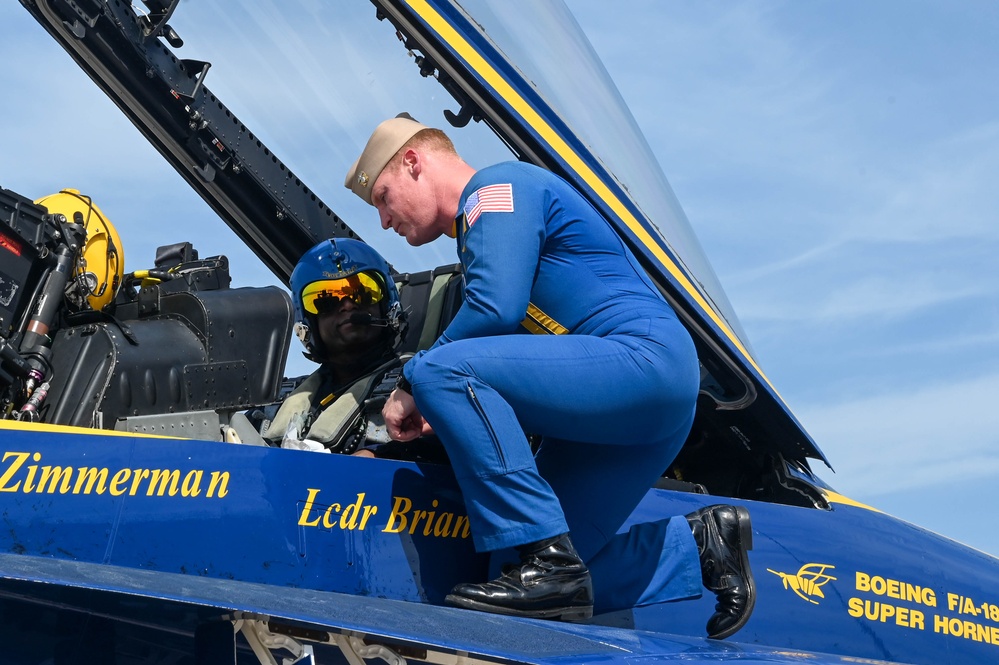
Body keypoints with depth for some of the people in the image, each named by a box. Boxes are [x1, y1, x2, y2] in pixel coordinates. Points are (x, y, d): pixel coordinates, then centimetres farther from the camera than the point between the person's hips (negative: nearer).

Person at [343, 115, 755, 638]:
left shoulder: (496, 188, -3)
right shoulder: (480, 223, 28)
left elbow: (495, 309, -18)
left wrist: (410, 386, -6)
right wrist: (437, 412, 11)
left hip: (642, 359, -10)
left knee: (441, 371, -24)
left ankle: (547, 563, -25)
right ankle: (700, 544, 14)